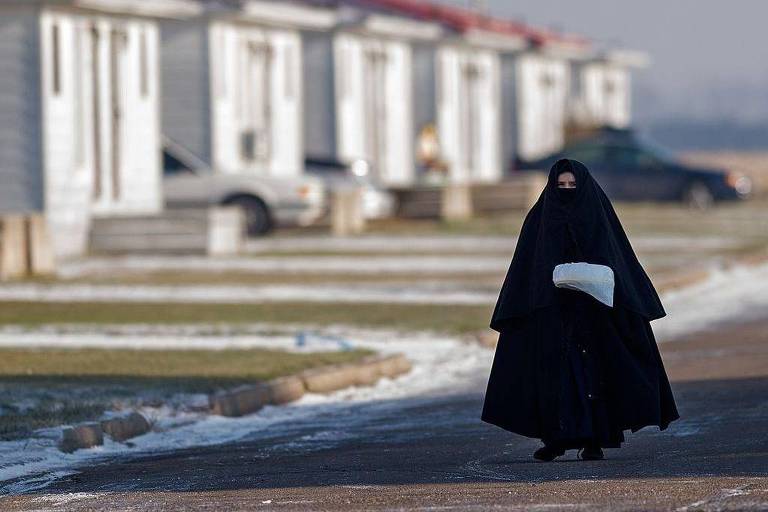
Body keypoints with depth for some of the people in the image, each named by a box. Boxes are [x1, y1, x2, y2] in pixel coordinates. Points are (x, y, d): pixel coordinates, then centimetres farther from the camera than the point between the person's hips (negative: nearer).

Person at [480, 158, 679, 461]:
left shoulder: (598, 216, 5)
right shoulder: (539, 219, 7)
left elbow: (619, 261, 2)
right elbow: (526, 269, 5)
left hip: (591, 308, -1)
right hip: (550, 309, 1)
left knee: (592, 371, -3)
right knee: (554, 373, -3)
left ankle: (593, 439, 0)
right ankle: (556, 438, 3)